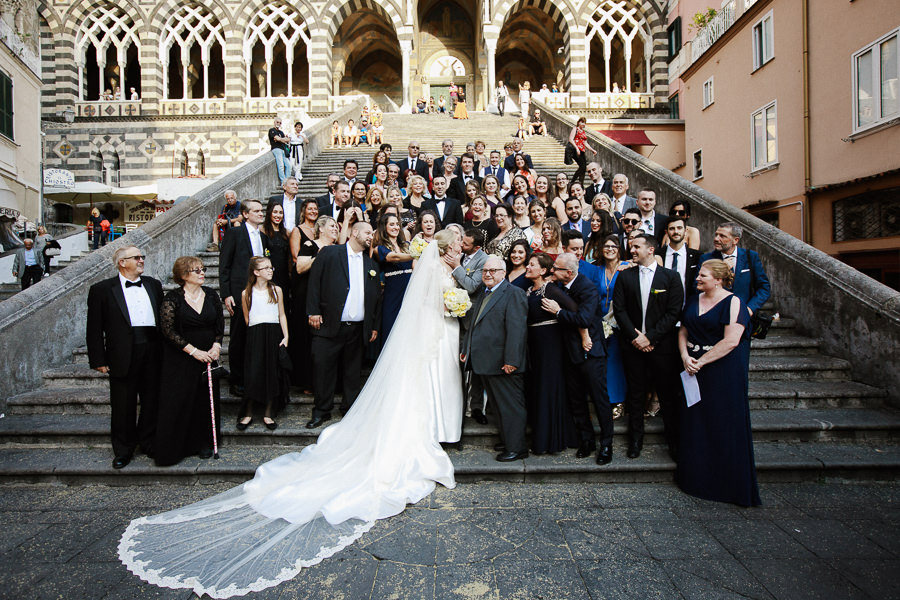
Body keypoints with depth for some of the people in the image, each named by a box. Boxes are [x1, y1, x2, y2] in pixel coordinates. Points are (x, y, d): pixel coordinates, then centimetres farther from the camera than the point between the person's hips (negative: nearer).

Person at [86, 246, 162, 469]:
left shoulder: (154, 285, 11)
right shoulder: (102, 290, 0)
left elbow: (163, 317, 13)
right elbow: (94, 329, -1)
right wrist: (98, 360, -5)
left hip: (153, 352, 3)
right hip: (122, 355, -3)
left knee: (152, 400, 11)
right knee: (123, 404, 7)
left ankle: (149, 443, 27)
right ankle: (123, 449, 24)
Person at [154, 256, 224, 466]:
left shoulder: (211, 294, 6)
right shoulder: (172, 299, -7)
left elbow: (220, 323, 10)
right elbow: (168, 330, -11)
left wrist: (216, 346, -4)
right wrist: (194, 351, -15)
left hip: (208, 356, 4)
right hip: (180, 360, -3)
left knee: (206, 400, 7)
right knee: (178, 401, 1)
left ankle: (203, 443, 21)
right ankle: (174, 449, 15)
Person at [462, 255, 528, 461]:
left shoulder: (513, 294, -10)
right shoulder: (481, 295, 18)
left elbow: (516, 329, -18)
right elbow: (472, 325, 24)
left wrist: (511, 360, -23)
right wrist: (465, 349, 17)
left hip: (503, 364, -9)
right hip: (484, 363, 9)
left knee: (510, 406, 2)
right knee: (498, 405, 18)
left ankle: (516, 448, 14)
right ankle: (507, 442, 31)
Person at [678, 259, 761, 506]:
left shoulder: (732, 303, -9)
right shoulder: (693, 300, 10)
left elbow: (730, 341, -18)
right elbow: (683, 332, 10)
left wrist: (701, 361, -16)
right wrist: (685, 357, -6)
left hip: (723, 370, -6)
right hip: (693, 369, 6)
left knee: (723, 427, 2)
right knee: (694, 423, 10)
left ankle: (728, 484, 19)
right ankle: (696, 478, 25)